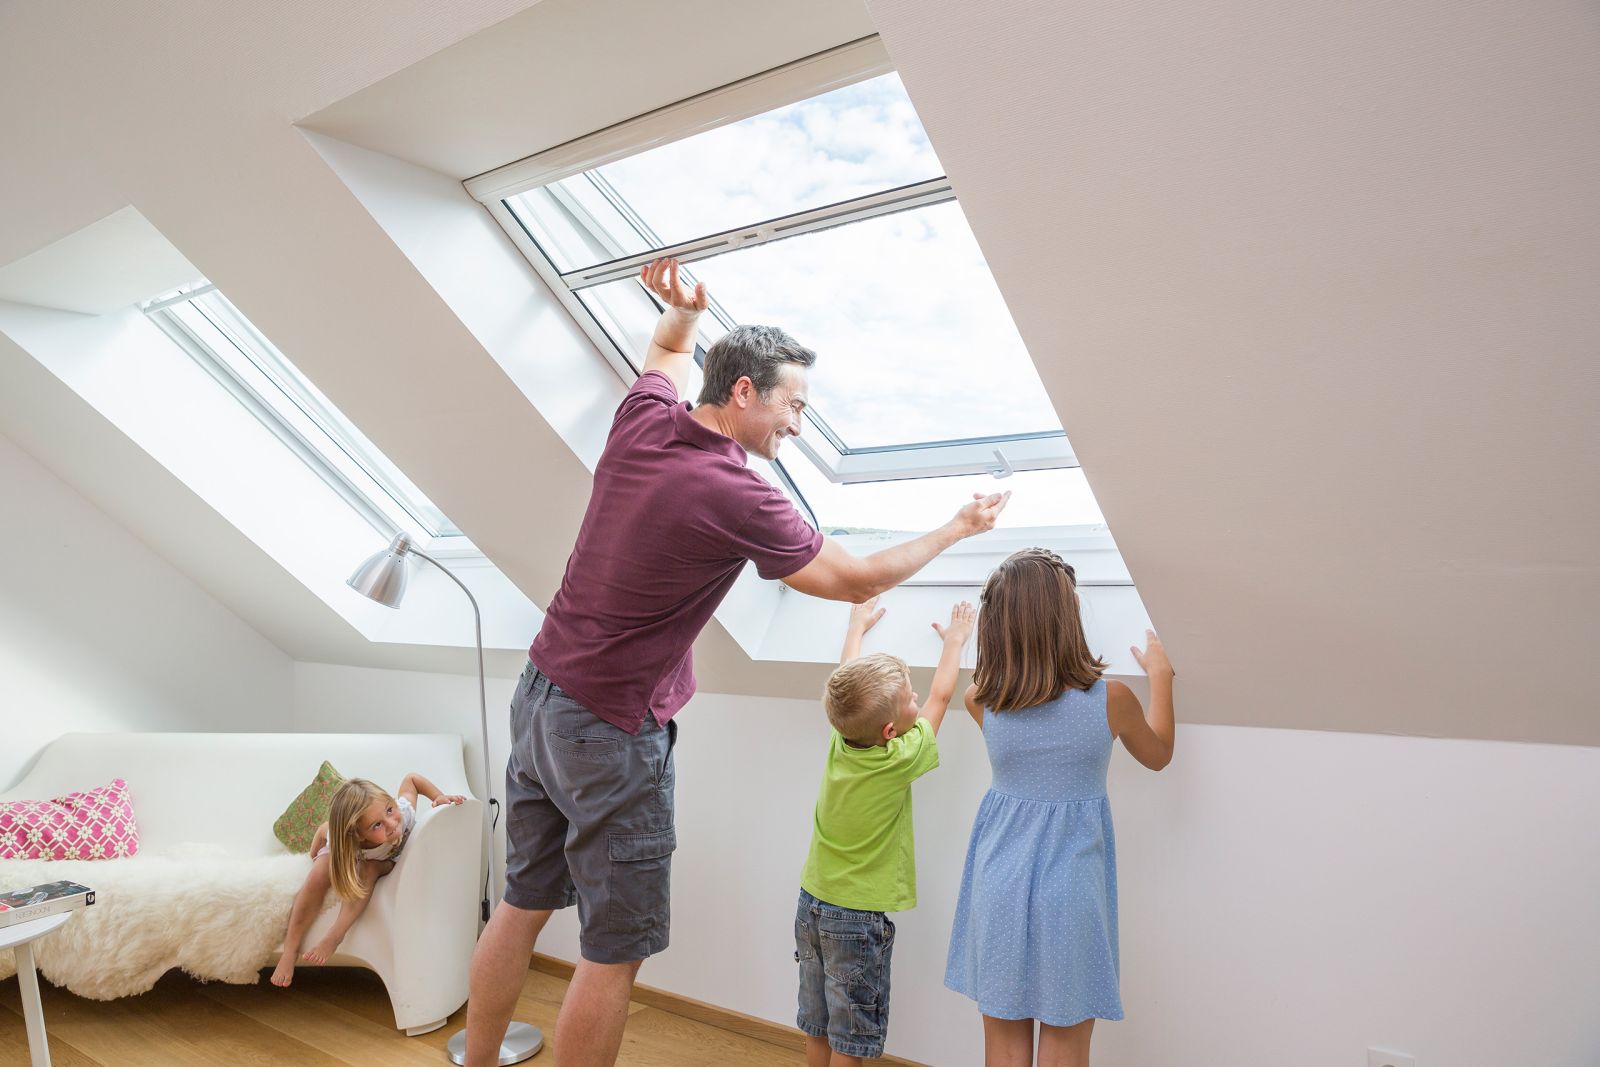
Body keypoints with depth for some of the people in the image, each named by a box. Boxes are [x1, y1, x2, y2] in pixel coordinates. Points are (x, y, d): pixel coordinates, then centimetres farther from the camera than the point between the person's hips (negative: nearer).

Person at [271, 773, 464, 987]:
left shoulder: (404, 813, -43)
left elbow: (411, 778, -25)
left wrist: (439, 797, -33)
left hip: (384, 862, 1)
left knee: (369, 869, -31)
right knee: (319, 876, -27)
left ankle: (333, 938, -24)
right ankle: (290, 949, -13)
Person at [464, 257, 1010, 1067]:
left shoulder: (642, 420, 0)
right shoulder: (739, 497, -20)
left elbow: (668, 351, 25)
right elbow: (856, 580, -8)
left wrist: (684, 311, 6)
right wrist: (957, 528, 4)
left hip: (538, 695, 9)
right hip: (613, 733, -8)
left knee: (523, 906, 20)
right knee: (615, 951, 5)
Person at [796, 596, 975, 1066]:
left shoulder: (839, 742, -8)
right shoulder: (900, 760, -21)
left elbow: (848, 681, 10)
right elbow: (940, 696, -6)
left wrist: (858, 625, 26)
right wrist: (955, 641, 10)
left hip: (812, 903, 6)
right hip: (859, 916, -6)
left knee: (817, 1029, 16)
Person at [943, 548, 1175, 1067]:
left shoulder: (981, 700, -12)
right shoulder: (1110, 698, -15)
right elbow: (1158, 755, 7)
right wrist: (1160, 675, 17)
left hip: (1000, 878, 2)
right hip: (1070, 883, -1)